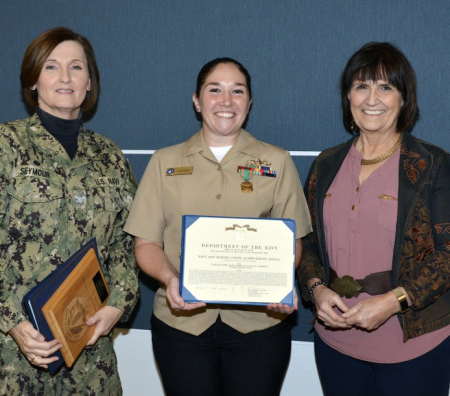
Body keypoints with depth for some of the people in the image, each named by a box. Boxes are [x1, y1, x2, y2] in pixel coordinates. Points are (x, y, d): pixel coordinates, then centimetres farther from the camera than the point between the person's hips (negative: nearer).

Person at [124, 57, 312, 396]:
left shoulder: (277, 162, 7)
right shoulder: (165, 162, 7)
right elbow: (147, 243, 5)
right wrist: (169, 278, -15)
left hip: (259, 321, 0)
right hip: (181, 321, 0)